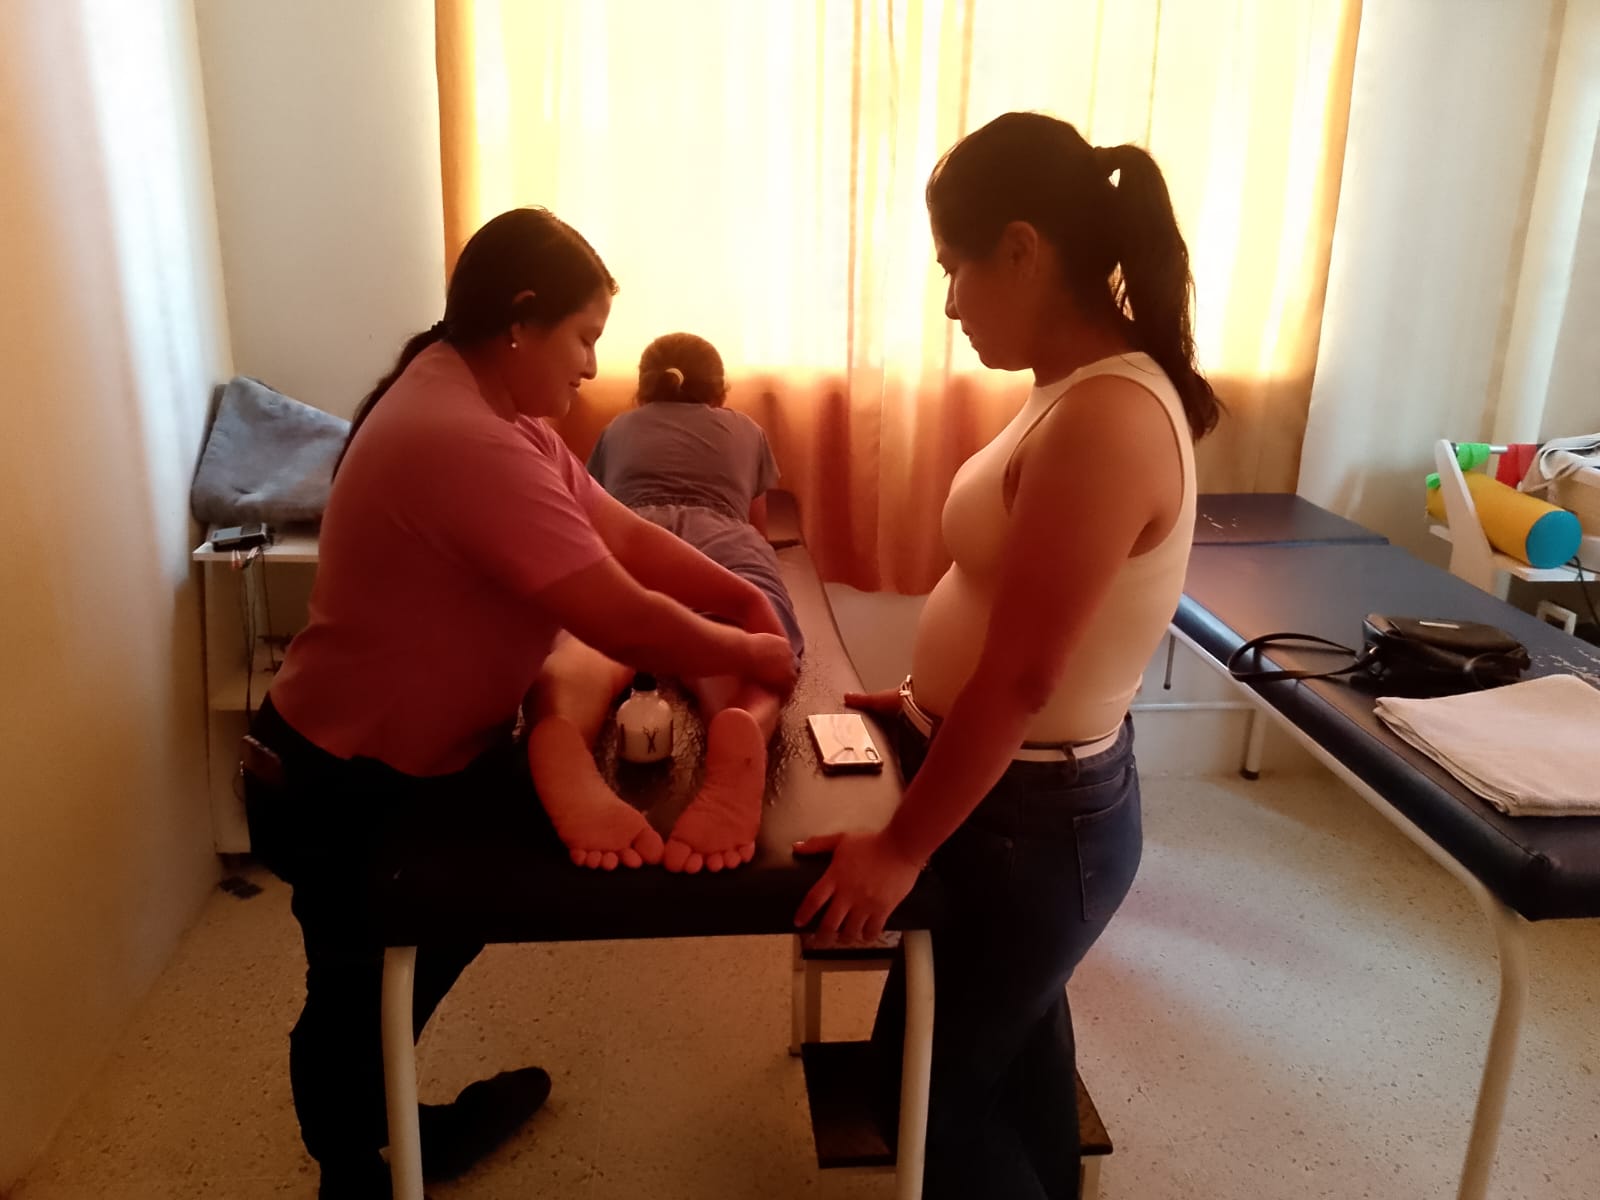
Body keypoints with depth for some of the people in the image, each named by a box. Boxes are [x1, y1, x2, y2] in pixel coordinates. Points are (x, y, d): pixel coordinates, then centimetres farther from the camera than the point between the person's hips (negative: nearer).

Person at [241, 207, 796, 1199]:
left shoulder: (494, 411, 1)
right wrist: (750, 654, -17)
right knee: (359, 998, 16)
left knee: (409, 967, 27)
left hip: (420, 758, 9)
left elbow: (620, 534, 2)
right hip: (346, 789, -9)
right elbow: (625, 623, -33)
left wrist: (743, 597, -5)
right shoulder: (464, 443, -33)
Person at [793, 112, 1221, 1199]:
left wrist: (903, 847, -19)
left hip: (1030, 815, -9)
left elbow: (1020, 679, -27)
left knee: (932, 1074, 13)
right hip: (1031, 789, 9)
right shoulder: (1091, 388, 2)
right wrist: (929, 698, 10)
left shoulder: (1105, 422, -29)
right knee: (1012, 1031, 29)